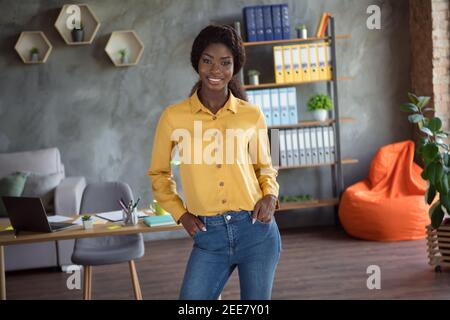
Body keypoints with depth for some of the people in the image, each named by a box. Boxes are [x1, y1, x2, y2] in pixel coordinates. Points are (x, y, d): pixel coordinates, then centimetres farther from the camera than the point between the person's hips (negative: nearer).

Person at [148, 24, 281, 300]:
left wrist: (270, 195, -3)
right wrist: (180, 213, 1)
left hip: (256, 230, 1)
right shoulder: (174, 117, 0)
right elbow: (159, 173, 13)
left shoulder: (252, 115, 2)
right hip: (209, 236, 0)